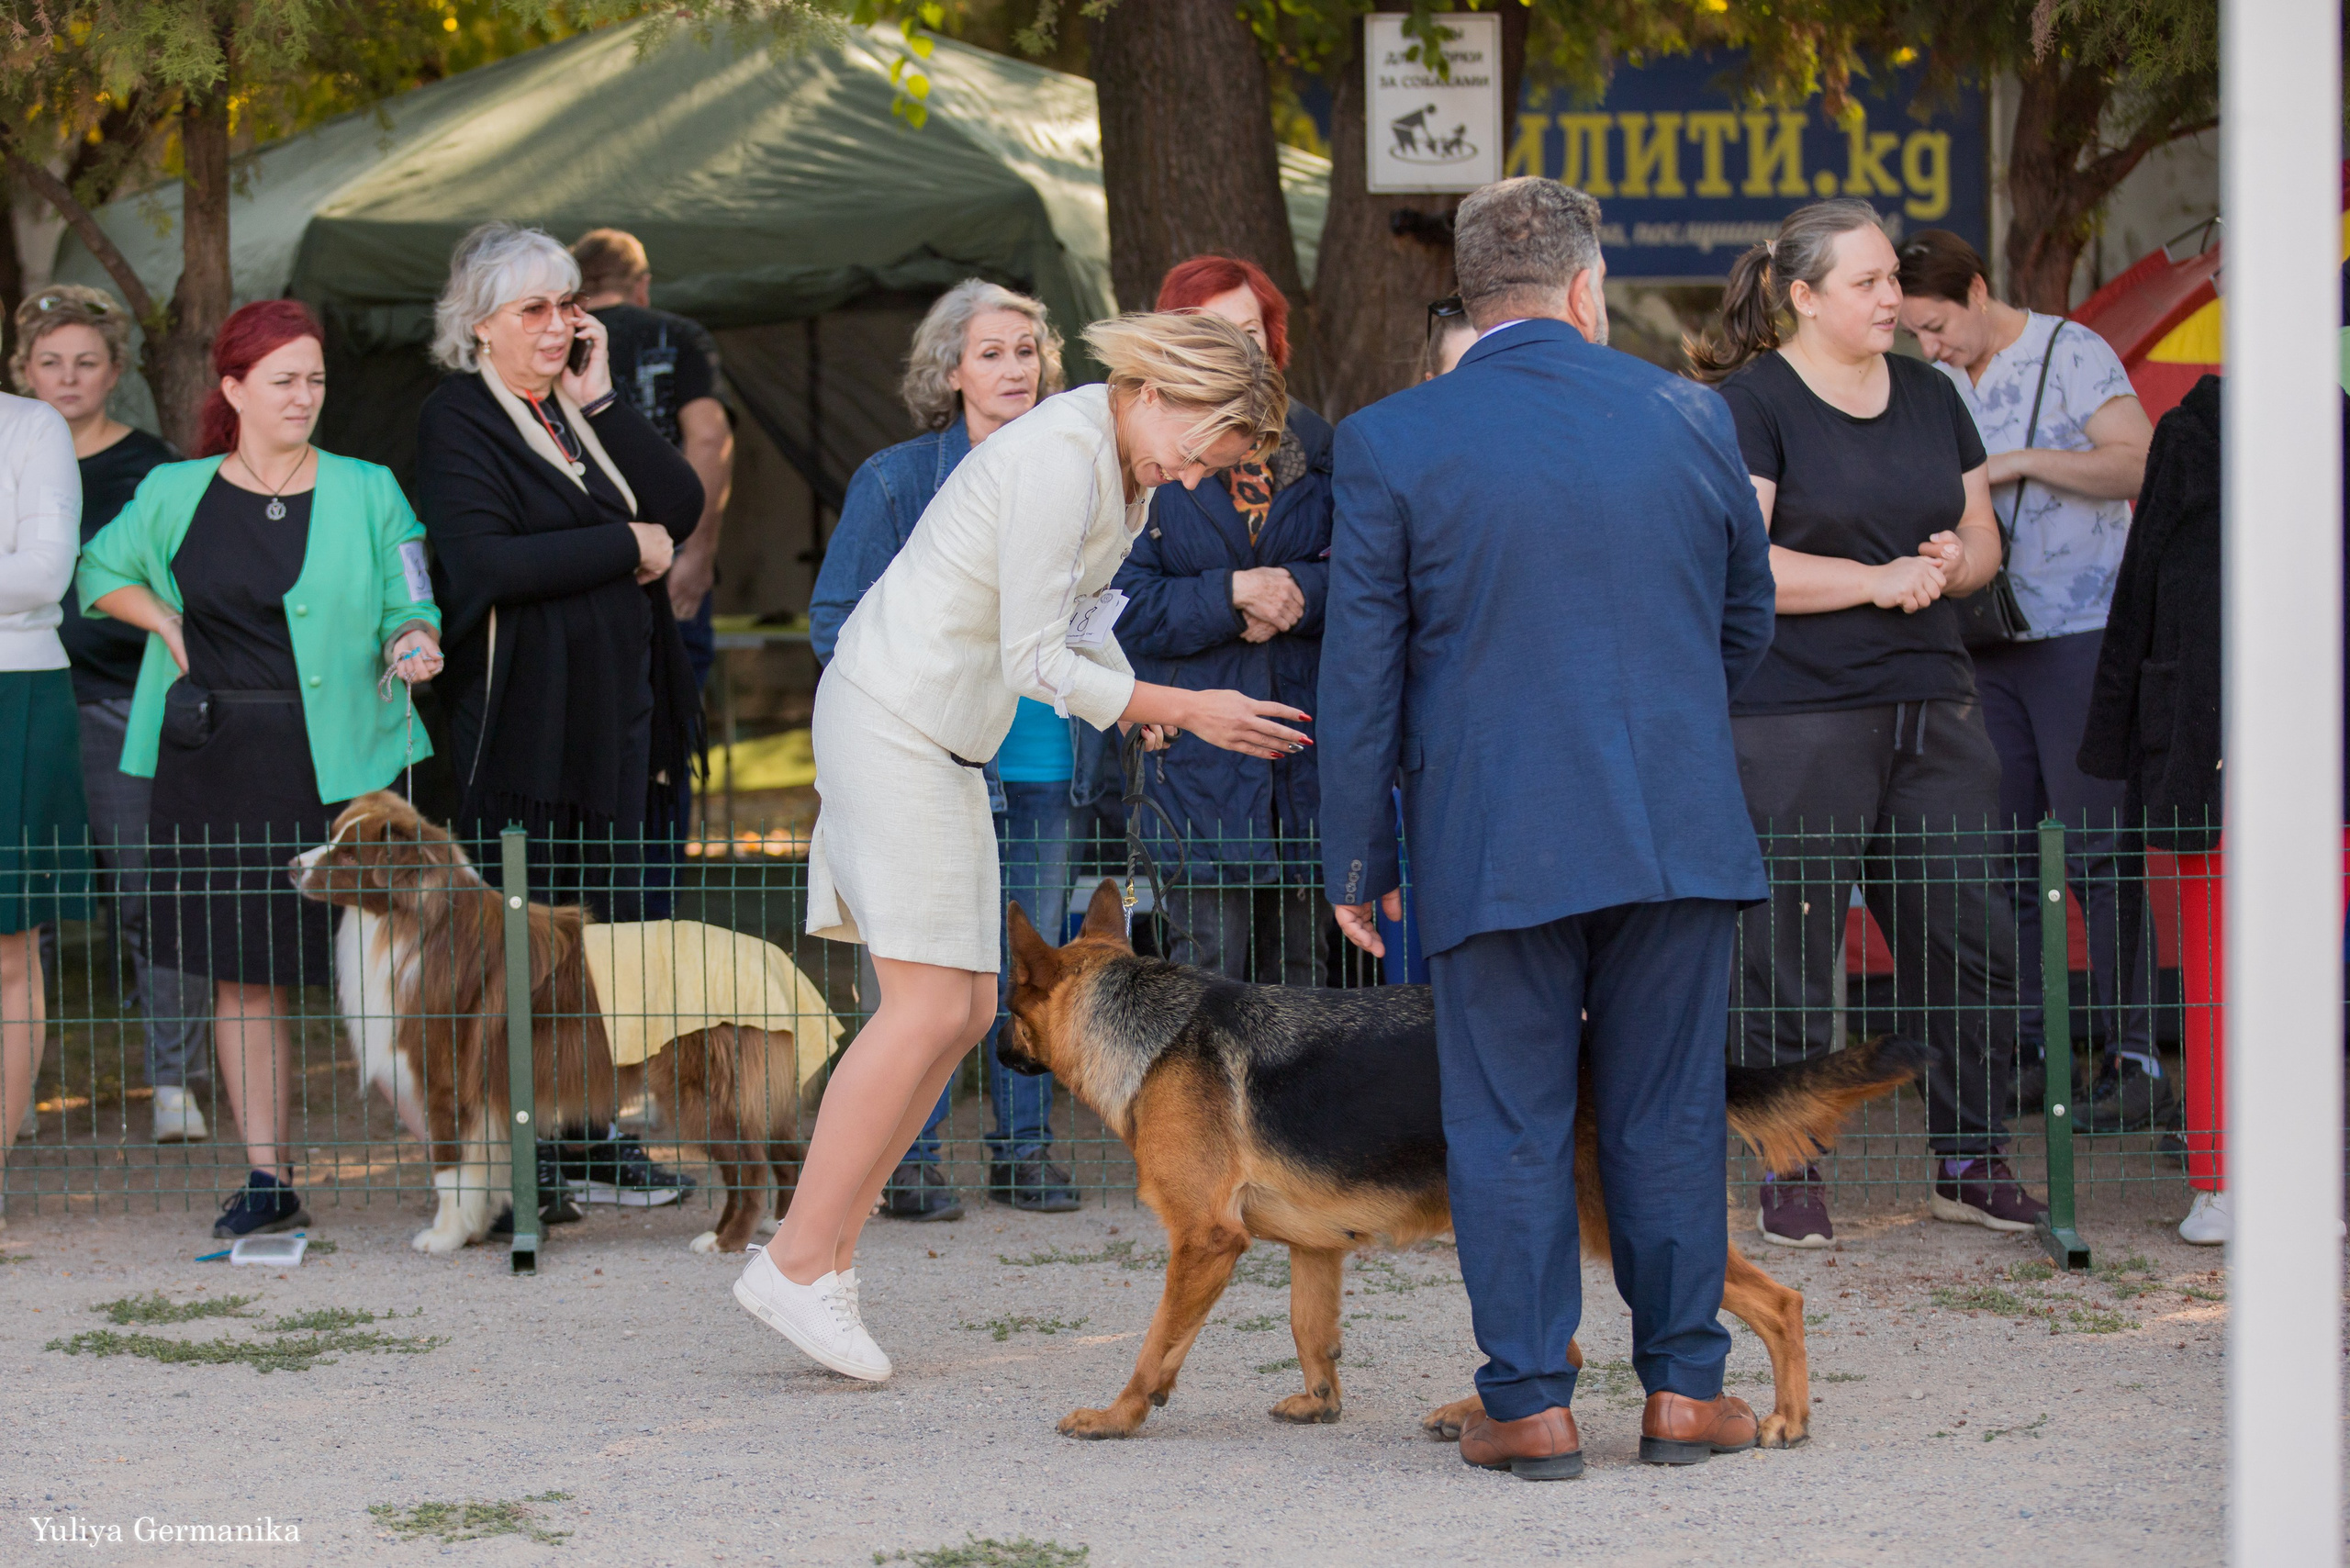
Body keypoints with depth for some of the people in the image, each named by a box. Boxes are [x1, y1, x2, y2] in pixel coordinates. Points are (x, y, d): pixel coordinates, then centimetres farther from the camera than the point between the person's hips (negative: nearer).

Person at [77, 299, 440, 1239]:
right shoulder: (176, 495, 8)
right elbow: (101, 571, 23)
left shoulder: (367, 492, 5)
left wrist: (410, 645, -15)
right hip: (217, 764, 2)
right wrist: (166, 623, 7)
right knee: (243, 972, 3)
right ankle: (267, 1178, 8)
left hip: (342, 761, -2)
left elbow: (409, 609, 7)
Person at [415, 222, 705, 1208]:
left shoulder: (582, 411, 16)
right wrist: (627, 547, -11)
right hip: (524, 728, -7)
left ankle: (599, 1143, 11)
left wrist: (600, 404, -4)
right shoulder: (458, 419, -5)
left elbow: (680, 509, 3)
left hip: (621, 718, 7)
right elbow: (484, 562, -20)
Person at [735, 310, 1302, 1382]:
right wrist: (1187, 711, -17)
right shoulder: (1060, 459, -22)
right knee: (930, 1007, -12)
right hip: (893, 720, -10)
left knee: (965, 1009, 5)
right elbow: (1036, 662, -20)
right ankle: (798, 1263, -8)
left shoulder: (1130, 462, 8)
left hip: (942, 737, 10)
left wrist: (1133, 700, 0)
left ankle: (827, 1247, 7)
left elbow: (1078, 621, 18)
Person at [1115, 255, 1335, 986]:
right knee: (1210, 973, -7)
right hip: (1197, 755, -4)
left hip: (1308, 751, 4)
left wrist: (1297, 591, -11)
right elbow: (1126, 609, -6)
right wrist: (1232, 593, -17)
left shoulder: (1316, 447, 11)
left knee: (1300, 974, 6)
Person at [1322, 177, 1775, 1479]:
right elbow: (1746, 622, 17)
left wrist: (1357, 860, 6)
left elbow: (1360, 674, -2)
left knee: (1509, 1127, 5)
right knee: (1667, 1116, 10)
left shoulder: (1390, 444, -4)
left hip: (1491, 843, -2)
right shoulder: (1688, 418, 4)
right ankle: (1684, 1385, 13)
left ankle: (1530, 1403, 5)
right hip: (1678, 829, 2)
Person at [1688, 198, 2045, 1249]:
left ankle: (1971, 1163, 15)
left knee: (1971, 941, 4)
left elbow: (1982, 536, 22)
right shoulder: (1749, 403, -4)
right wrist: (1878, 579, -16)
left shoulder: (1929, 395, 16)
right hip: (1794, 718, -6)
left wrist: (1956, 560, -1)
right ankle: (1789, 1177, 5)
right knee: (1790, 950, -5)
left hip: (1932, 712, 6)